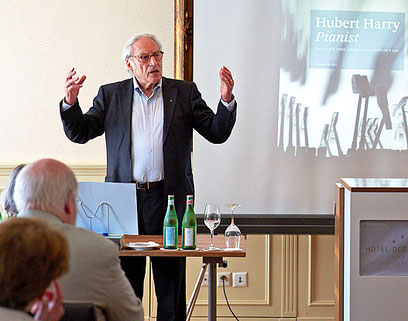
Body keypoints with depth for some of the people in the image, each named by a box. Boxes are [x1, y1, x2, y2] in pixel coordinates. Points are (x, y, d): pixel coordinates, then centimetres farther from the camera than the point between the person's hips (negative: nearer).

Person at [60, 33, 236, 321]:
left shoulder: (184, 92, 8)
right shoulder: (111, 95, 9)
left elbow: (217, 133, 6)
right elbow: (79, 133, 9)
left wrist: (227, 101, -11)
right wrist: (71, 102, -9)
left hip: (168, 197, 0)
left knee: (171, 275, 3)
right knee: (125, 276, 6)